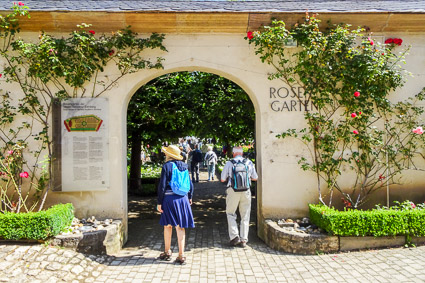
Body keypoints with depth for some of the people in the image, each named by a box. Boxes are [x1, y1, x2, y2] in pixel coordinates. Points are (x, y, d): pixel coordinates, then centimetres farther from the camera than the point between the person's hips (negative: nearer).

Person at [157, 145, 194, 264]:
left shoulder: (167, 166, -9)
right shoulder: (184, 166, 7)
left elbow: (162, 186, -10)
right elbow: (190, 184, 11)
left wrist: (159, 202, -4)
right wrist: (189, 197, 24)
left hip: (169, 198, -4)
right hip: (182, 198, 4)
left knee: (167, 225, 12)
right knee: (180, 227, 6)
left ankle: (167, 252, 24)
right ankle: (181, 255, 6)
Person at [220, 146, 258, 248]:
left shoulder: (229, 163, -3)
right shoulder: (249, 162, 4)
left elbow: (222, 179, 0)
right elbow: (255, 178, 11)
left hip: (233, 191, -2)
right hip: (246, 191, 2)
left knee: (230, 214, 14)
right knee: (245, 216, 11)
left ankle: (234, 236, 5)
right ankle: (244, 239, 14)